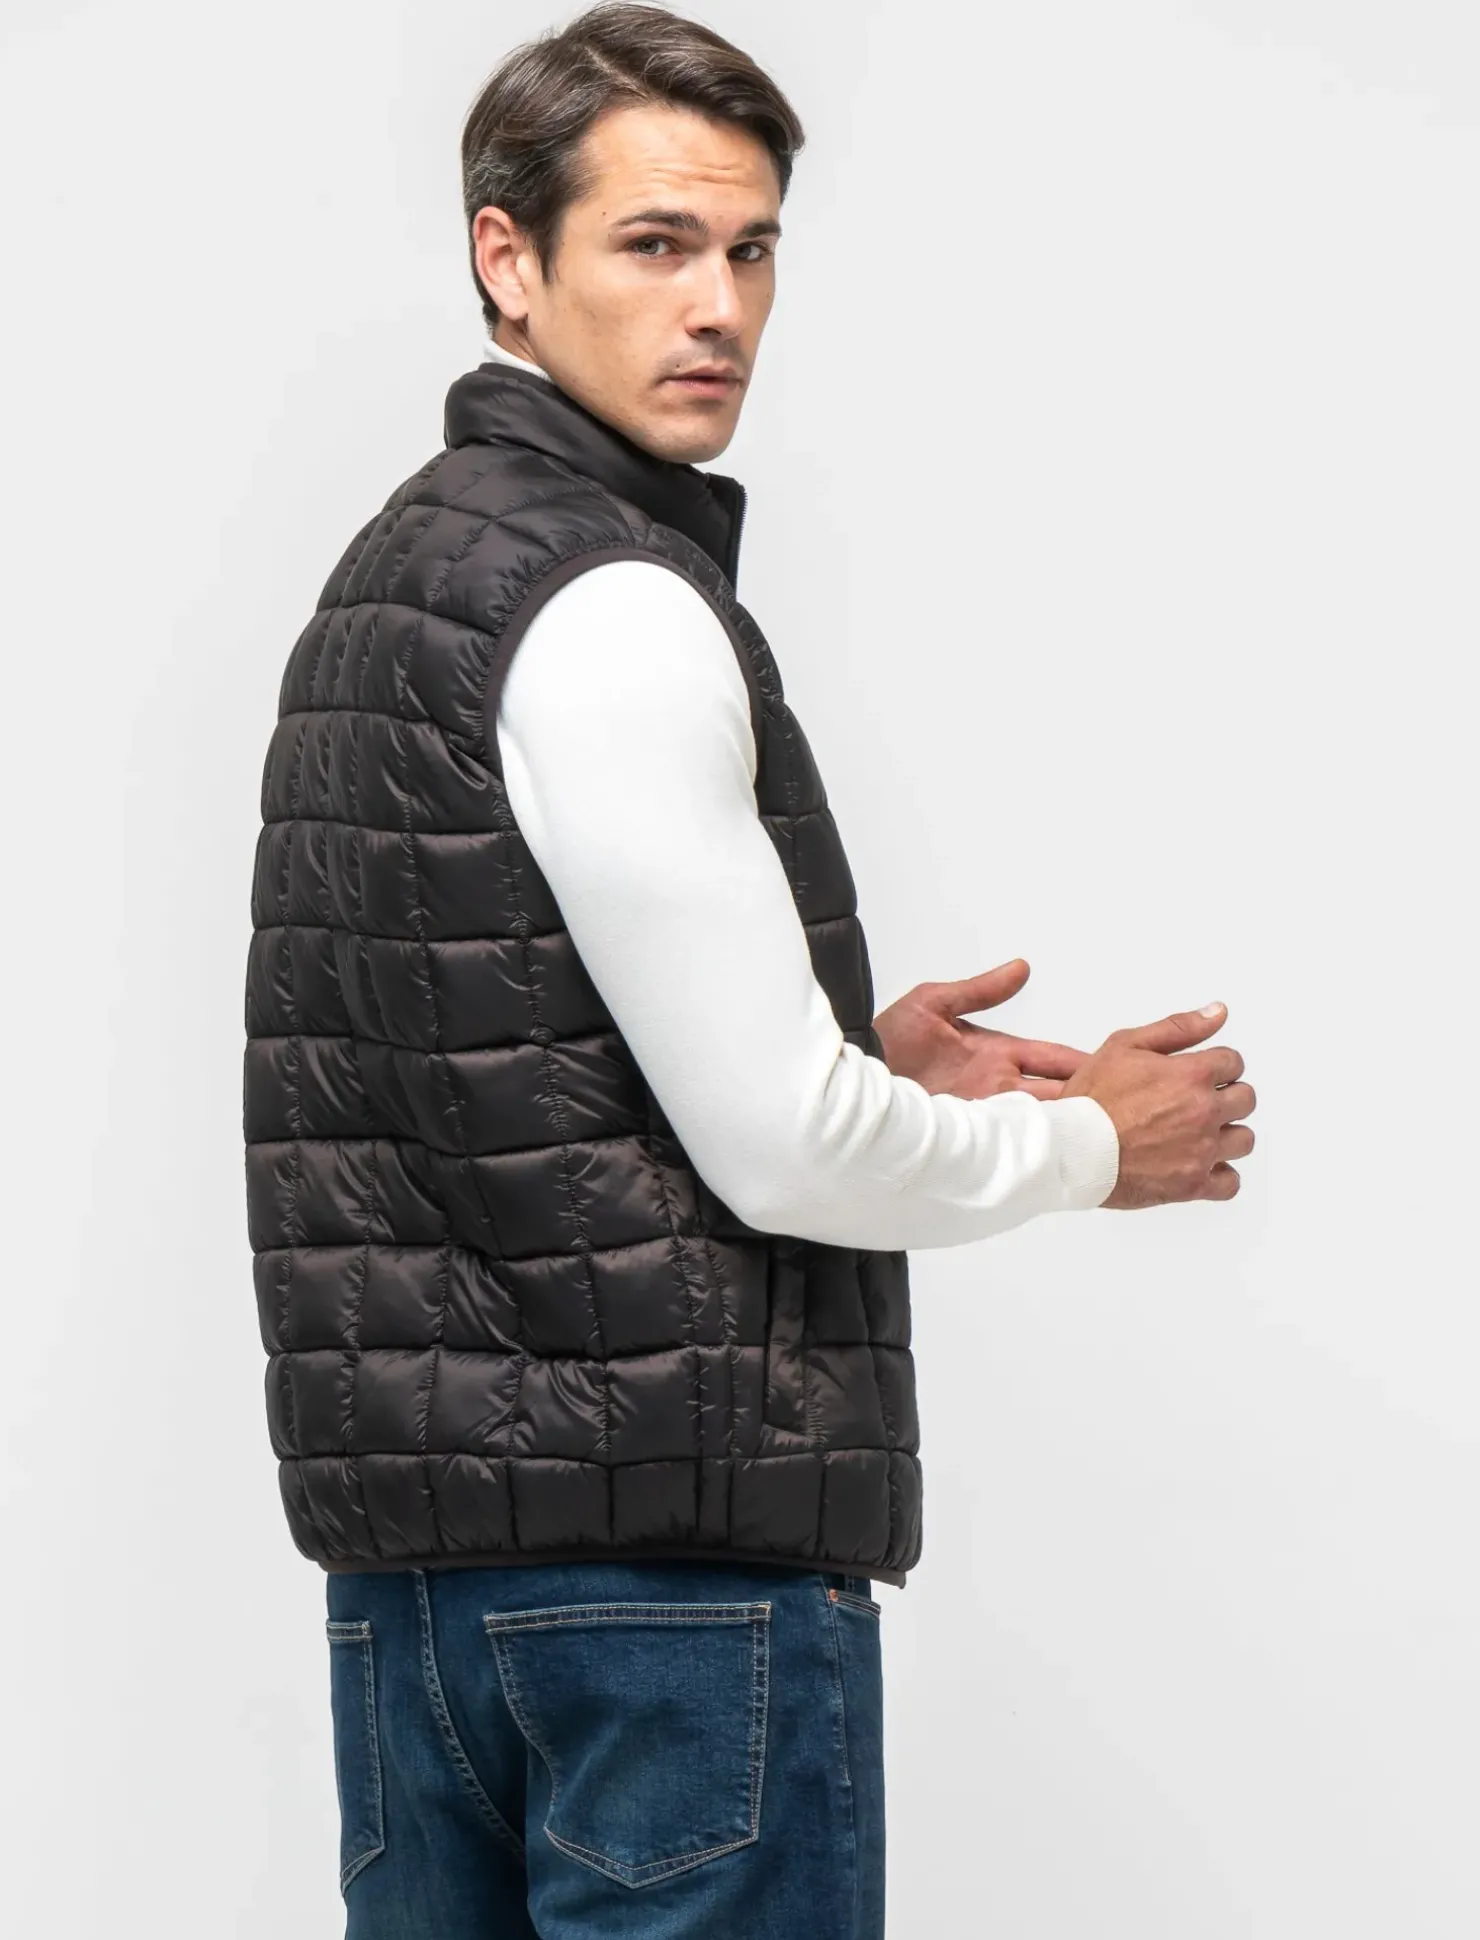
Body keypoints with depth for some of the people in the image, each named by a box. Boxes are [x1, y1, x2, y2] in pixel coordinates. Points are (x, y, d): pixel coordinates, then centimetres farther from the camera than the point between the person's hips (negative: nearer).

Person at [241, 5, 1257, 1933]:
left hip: (411, 1512, 10)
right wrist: (1090, 1141, 1)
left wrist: (857, 1052, 14)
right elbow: (783, 1154, -16)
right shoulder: (612, 611, -15)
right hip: (668, 1536, -9)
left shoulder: (384, 576, 15)